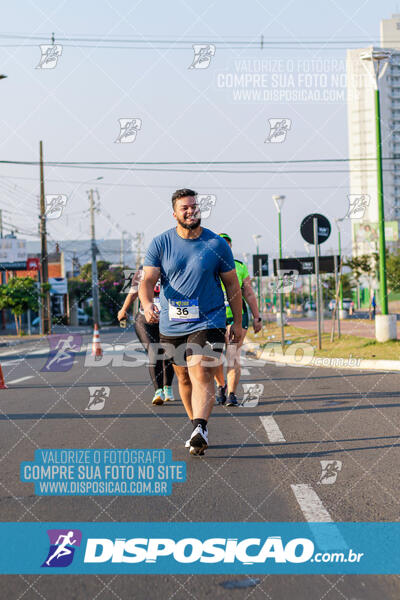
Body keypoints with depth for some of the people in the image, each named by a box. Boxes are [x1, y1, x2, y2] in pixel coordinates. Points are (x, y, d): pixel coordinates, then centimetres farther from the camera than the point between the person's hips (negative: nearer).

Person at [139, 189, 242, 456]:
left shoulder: (217, 244, -1)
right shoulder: (160, 244, 0)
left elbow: (232, 285, 7)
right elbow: (148, 280, -7)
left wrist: (238, 323, 6)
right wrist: (147, 305, -28)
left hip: (209, 322, -3)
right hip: (171, 325, 3)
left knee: (202, 375, -19)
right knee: (184, 378, 13)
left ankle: (200, 429, -29)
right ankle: (198, 426, 28)